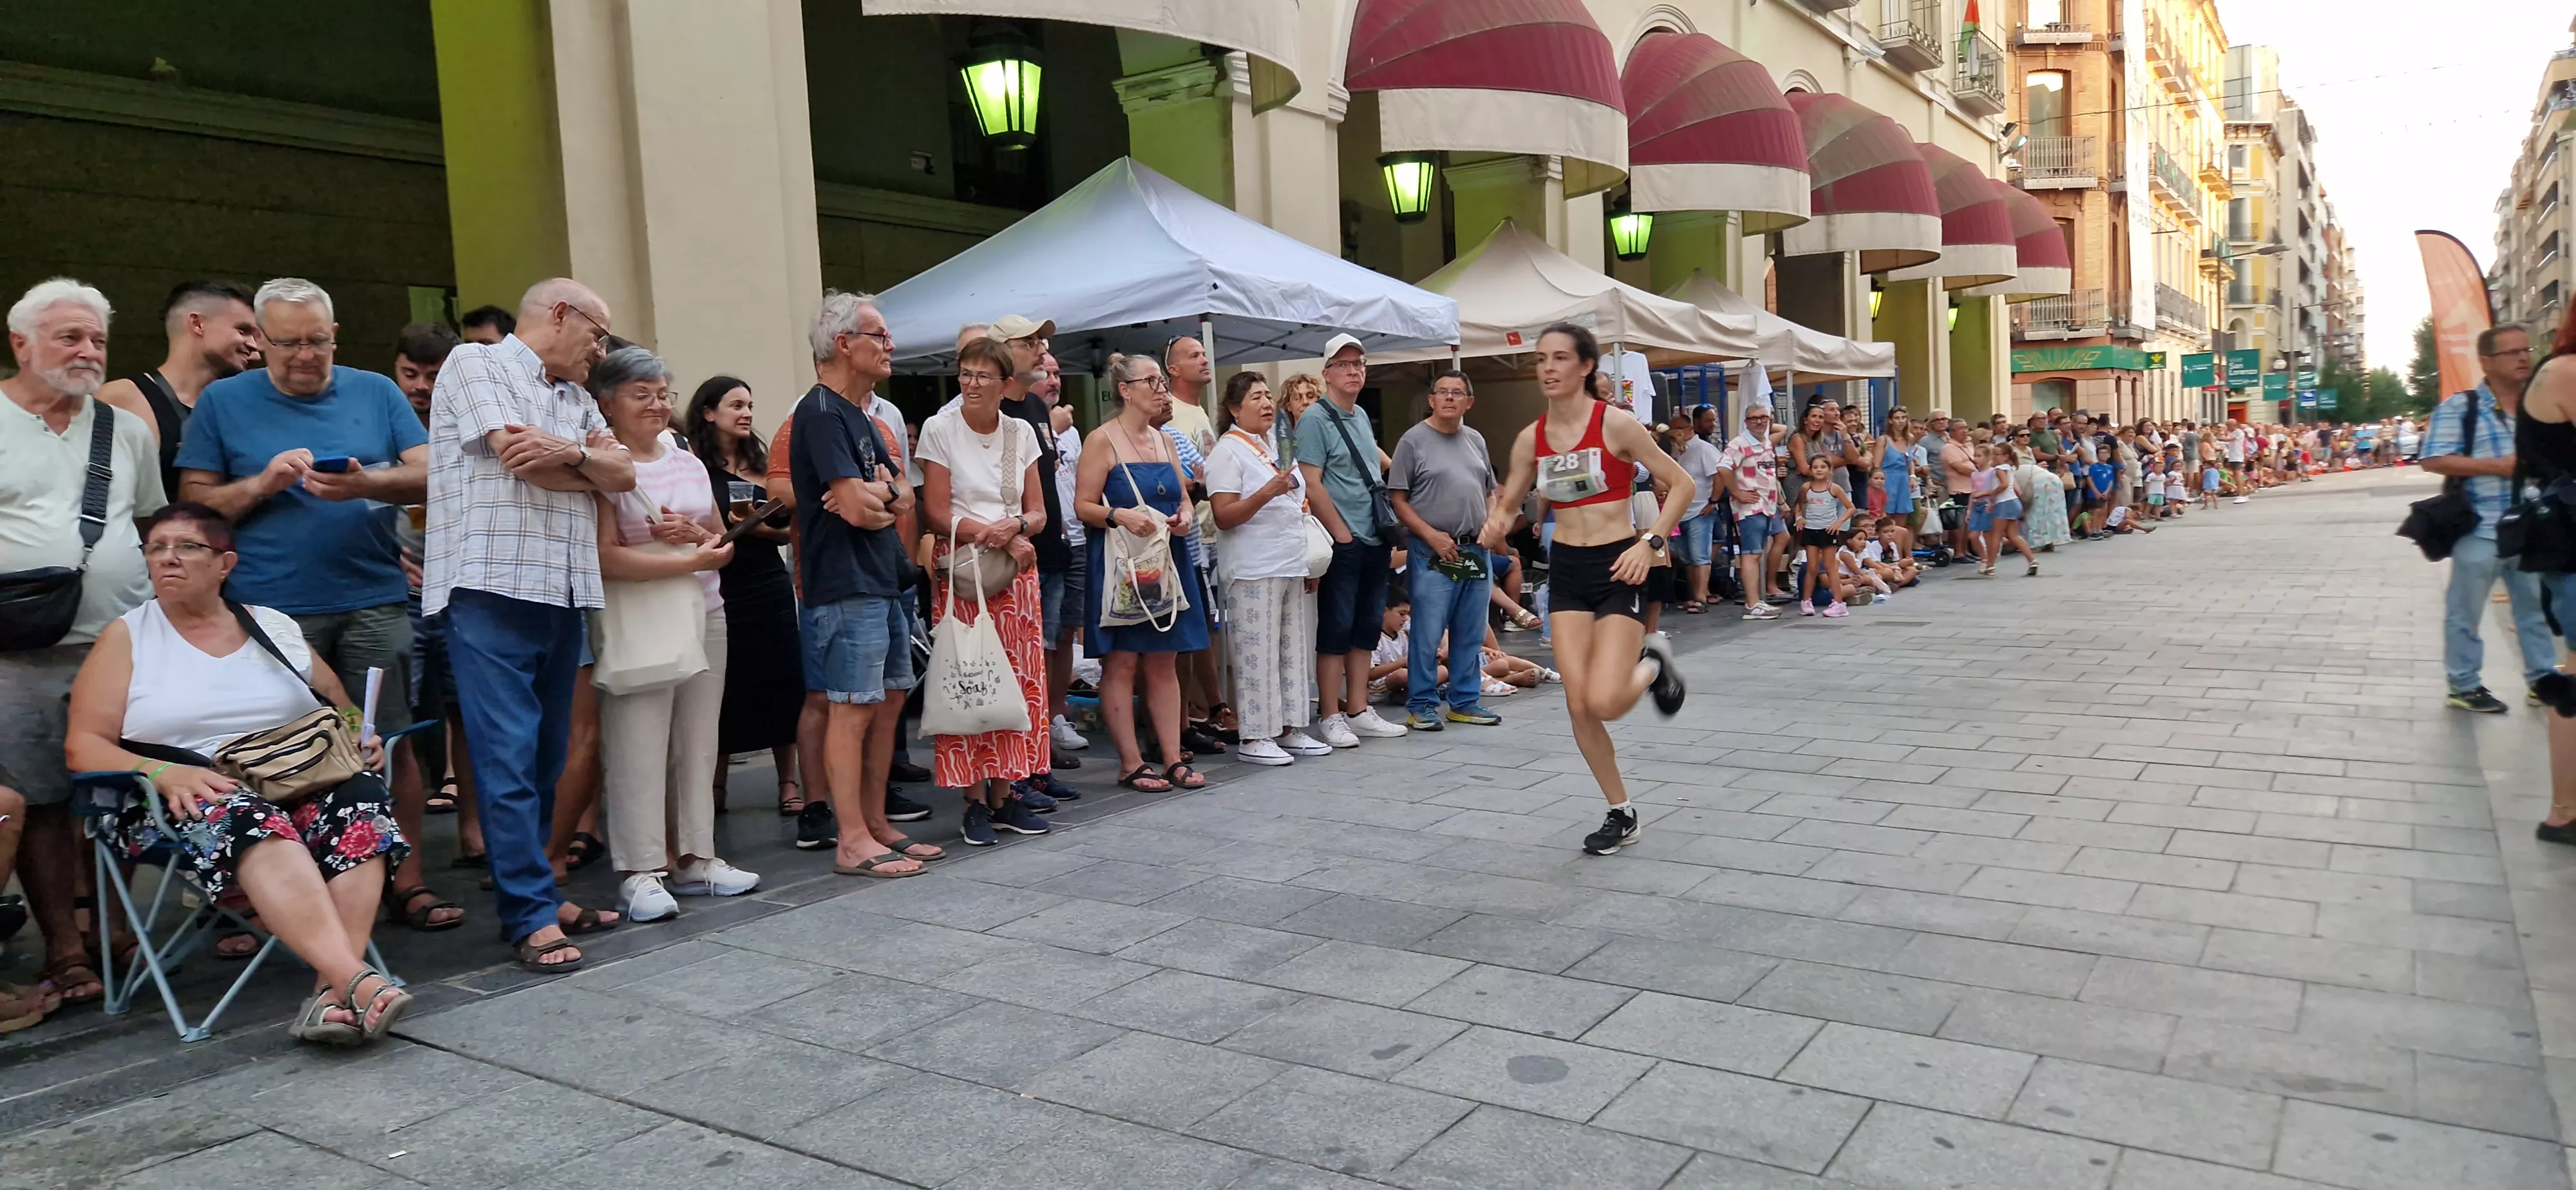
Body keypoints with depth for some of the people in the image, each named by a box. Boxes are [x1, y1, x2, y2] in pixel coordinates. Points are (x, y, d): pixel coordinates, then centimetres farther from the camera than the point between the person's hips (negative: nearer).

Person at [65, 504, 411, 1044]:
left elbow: (344, 712, 22)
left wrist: (361, 739, -3)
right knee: (246, 819, -38)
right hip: (181, 798, -3)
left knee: (361, 797, -31)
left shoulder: (276, 627, 18)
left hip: (298, 784, 3)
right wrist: (165, 772, -18)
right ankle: (357, 981, -53)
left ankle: (331, 994, -43)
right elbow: (83, 746, 2)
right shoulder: (127, 636, 11)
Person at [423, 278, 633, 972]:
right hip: (494, 589, -7)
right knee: (509, 757, -8)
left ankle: (527, 891, 19)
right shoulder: (475, 364, 0)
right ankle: (532, 917, -6)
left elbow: (623, 475, 9)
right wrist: (592, 464, 6)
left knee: (547, 756, 10)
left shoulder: (577, 398, 22)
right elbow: (527, 466, -11)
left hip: (564, 594, 8)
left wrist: (570, 454, -11)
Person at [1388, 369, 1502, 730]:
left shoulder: (1475, 440, 14)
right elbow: (1397, 499, -7)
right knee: (1428, 635, -4)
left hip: (1477, 551, 6)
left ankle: (1465, 702, 21)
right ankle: (1421, 705, 6)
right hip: (1433, 553, -6)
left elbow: (1489, 491, 23)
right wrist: (1431, 535, -14)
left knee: (1471, 634, 10)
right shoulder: (1414, 440, -3)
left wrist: (1492, 523, 3)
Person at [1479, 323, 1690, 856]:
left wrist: (1650, 542, -16)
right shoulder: (1530, 439, 2)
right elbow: (1507, 506, 10)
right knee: (1578, 706, -1)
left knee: (1605, 703, -16)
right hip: (1566, 570, 4)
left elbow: (1681, 483, -6)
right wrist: (1496, 525, -13)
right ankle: (1621, 815, 18)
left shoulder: (1615, 424, -11)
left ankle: (1653, 664, 20)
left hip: (1617, 569, -4)